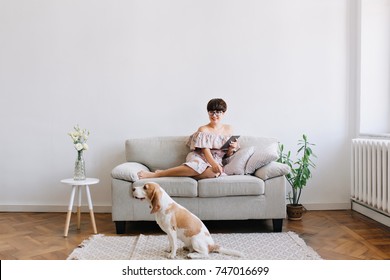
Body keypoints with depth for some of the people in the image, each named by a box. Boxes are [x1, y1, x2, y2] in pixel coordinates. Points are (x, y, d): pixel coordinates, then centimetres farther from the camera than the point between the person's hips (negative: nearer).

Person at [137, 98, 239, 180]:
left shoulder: (228, 129, 15)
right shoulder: (203, 130, 2)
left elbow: (226, 155, 20)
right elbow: (205, 151, -13)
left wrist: (232, 149, -3)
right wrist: (213, 164, -33)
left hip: (216, 162, 3)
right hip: (198, 158, -2)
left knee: (215, 172, -39)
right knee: (198, 165, -43)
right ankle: (154, 174, -42)